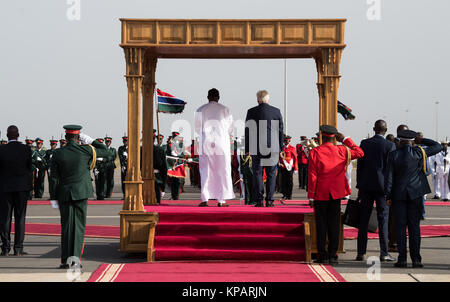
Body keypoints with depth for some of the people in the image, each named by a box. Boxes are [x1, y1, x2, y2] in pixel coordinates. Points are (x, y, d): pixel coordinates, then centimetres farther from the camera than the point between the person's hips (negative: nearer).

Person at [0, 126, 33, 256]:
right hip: (22, 187, 0)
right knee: (20, 217, 4)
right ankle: (18, 248, 2)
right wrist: (29, 186, 10)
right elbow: (30, 168, 0)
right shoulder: (26, 149, -5)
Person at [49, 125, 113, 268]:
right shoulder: (86, 150, -6)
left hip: (64, 193, 1)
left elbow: (54, 177, 1)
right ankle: (75, 256, -6)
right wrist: (91, 141, 8)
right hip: (81, 192, -1)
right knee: (79, 224, 4)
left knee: (66, 225, 6)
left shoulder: (58, 153, -4)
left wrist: (54, 197, 11)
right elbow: (107, 152, 7)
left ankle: (66, 259, 6)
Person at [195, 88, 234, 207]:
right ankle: (221, 200, 2)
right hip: (222, 144, -1)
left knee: (205, 171, 4)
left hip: (205, 144, 1)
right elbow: (230, 129, 5)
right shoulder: (225, 110, 0)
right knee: (222, 171, 5)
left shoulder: (200, 110, 1)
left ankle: (205, 199, -3)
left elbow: (197, 129, 6)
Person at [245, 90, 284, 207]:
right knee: (271, 174, 7)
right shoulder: (276, 111, 3)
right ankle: (269, 200, 4)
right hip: (273, 148, 1)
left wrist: (247, 148, 7)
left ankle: (259, 200, -1)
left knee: (257, 174, 3)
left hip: (257, 148, -1)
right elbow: (281, 131, 6)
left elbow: (247, 131, 1)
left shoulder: (251, 112, -2)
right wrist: (280, 147, 15)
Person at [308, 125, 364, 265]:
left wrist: (311, 196, -3)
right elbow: (360, 152, 14)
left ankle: (322, 255, 5)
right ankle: (332, 255, 7)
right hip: (336, 194, 2)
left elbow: (312, 176, -8)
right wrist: (345, 139, 12)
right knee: (334, 225, 6)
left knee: (321, 225, 4)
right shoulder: (342, 151, -2)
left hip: (320, 194, -2)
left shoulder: (314, 152, -9)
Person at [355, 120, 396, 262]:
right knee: (383, 218, 2)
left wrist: (359, 187, 10)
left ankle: (361, 253, 9)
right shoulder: (390, 145, -5)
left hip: (366, 186, 2)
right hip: (382, 186, -2)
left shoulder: (364, 143, 2)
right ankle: (384, 253, 0)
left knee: (363, 219, 7)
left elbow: (359, 166, 4)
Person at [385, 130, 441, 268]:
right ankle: (416, 259, 1)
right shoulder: (419, 153, -3)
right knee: (414, 226, 3)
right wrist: (421, 140, 15)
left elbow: (389, 177, -4)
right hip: (415, 194, 0)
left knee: (400, 226, 2)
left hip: (398, 194, 0)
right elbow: (438, 146, 11)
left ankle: (402, 258, -1)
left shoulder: (393, 155, -3)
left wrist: (388, 196, 1)